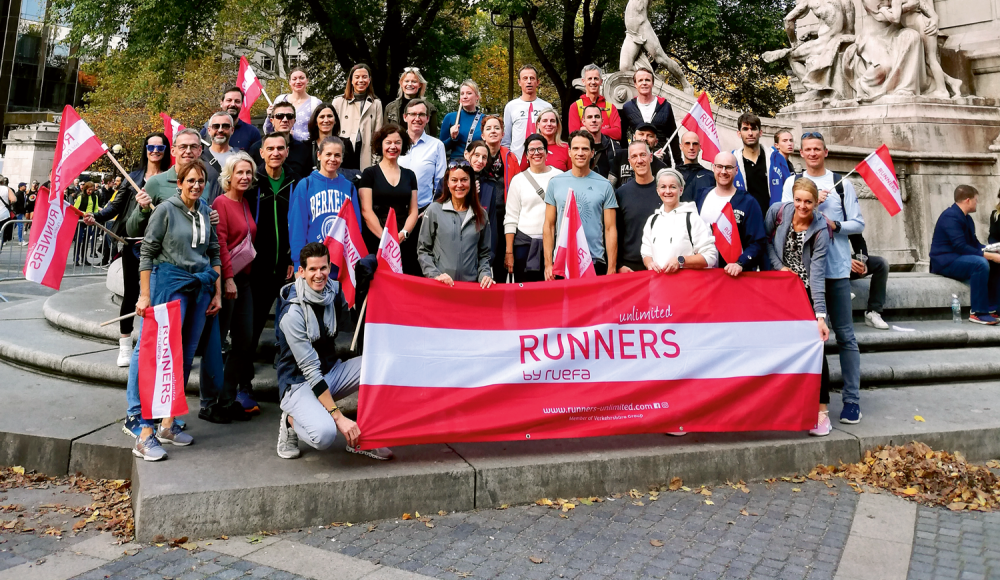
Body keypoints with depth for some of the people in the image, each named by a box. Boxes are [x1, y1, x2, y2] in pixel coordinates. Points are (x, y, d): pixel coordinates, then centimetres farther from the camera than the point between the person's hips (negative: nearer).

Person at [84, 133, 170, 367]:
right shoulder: (134, 176, 11)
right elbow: (116, 204, 7)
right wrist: (97, 217, -8)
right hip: (132, 241, 2)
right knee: (130, 291, 5)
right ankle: (125, 346, 14)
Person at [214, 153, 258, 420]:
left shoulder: (245, 203, 15)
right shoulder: (221, 203, -8)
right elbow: (219, 243, -15)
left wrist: (242, 276, 14)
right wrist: (228, 278, -18)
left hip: (243, 278, 8)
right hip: (226, 279, -8)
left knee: (245, 338, 8)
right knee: (217, 340, -1)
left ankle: (233, 393, 18)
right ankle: (216, 400, 8)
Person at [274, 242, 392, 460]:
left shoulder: (333, 290, -4)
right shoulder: (292, 313, -22)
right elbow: (310, 369, -24)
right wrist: (339, 417, -28)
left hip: (331, 371, 7)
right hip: (300, 383, -7)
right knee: (325, 434, -34)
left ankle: (362, 439, -3)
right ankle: (292, 421, 3)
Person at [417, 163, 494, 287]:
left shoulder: (481, 215, 8)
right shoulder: (434, 210, 1)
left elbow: (484, 253, 13)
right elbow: (423, 250, 2)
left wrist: (485, 274, -3)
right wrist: (435, 275, -10)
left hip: (471, 283, 2)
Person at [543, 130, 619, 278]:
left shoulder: (604, 186, 2)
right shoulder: (555, 183, 5)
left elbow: (610, 229, 2)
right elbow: (549, 226, 6)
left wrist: (612, 268, -4)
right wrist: (548, 264, 0)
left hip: (595, 262, -1)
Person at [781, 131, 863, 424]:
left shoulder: (842, 184, 6)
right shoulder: (792, 182, 9)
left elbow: (858, 223, 4)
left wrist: (835, 225, -13)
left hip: (836, 268, -1)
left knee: (844, 334, 0)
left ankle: (852, 398, 6)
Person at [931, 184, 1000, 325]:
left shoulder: (966, 218, 13)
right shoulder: (951, 216, -18)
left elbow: (974, 243, 14)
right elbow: (961, 247, -25)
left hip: (957, 258, 10)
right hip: (945, 261, -10)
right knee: (980, 263, -31)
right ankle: (978, 313, -25)